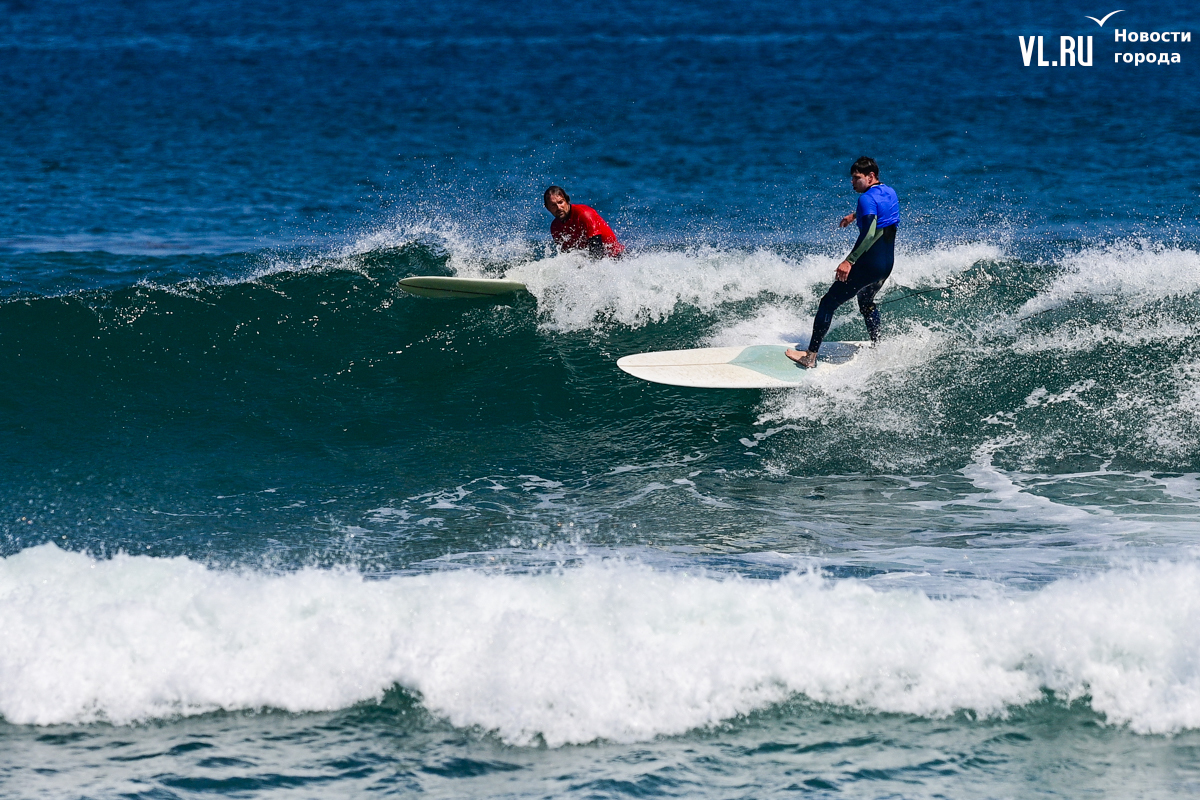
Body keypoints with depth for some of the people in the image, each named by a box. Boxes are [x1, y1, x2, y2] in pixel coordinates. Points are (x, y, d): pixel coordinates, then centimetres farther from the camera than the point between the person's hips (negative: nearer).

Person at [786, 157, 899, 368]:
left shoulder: (868, 198, -17)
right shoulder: (890, 193, 10)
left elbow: (869, 233, -31)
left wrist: (849, 261, -35)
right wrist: (855, 215, 49)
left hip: (868, 265, -9)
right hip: (887, 264, 9)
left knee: (828, 303, -2)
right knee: (866, 302, 34)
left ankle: (811, 356, -3)